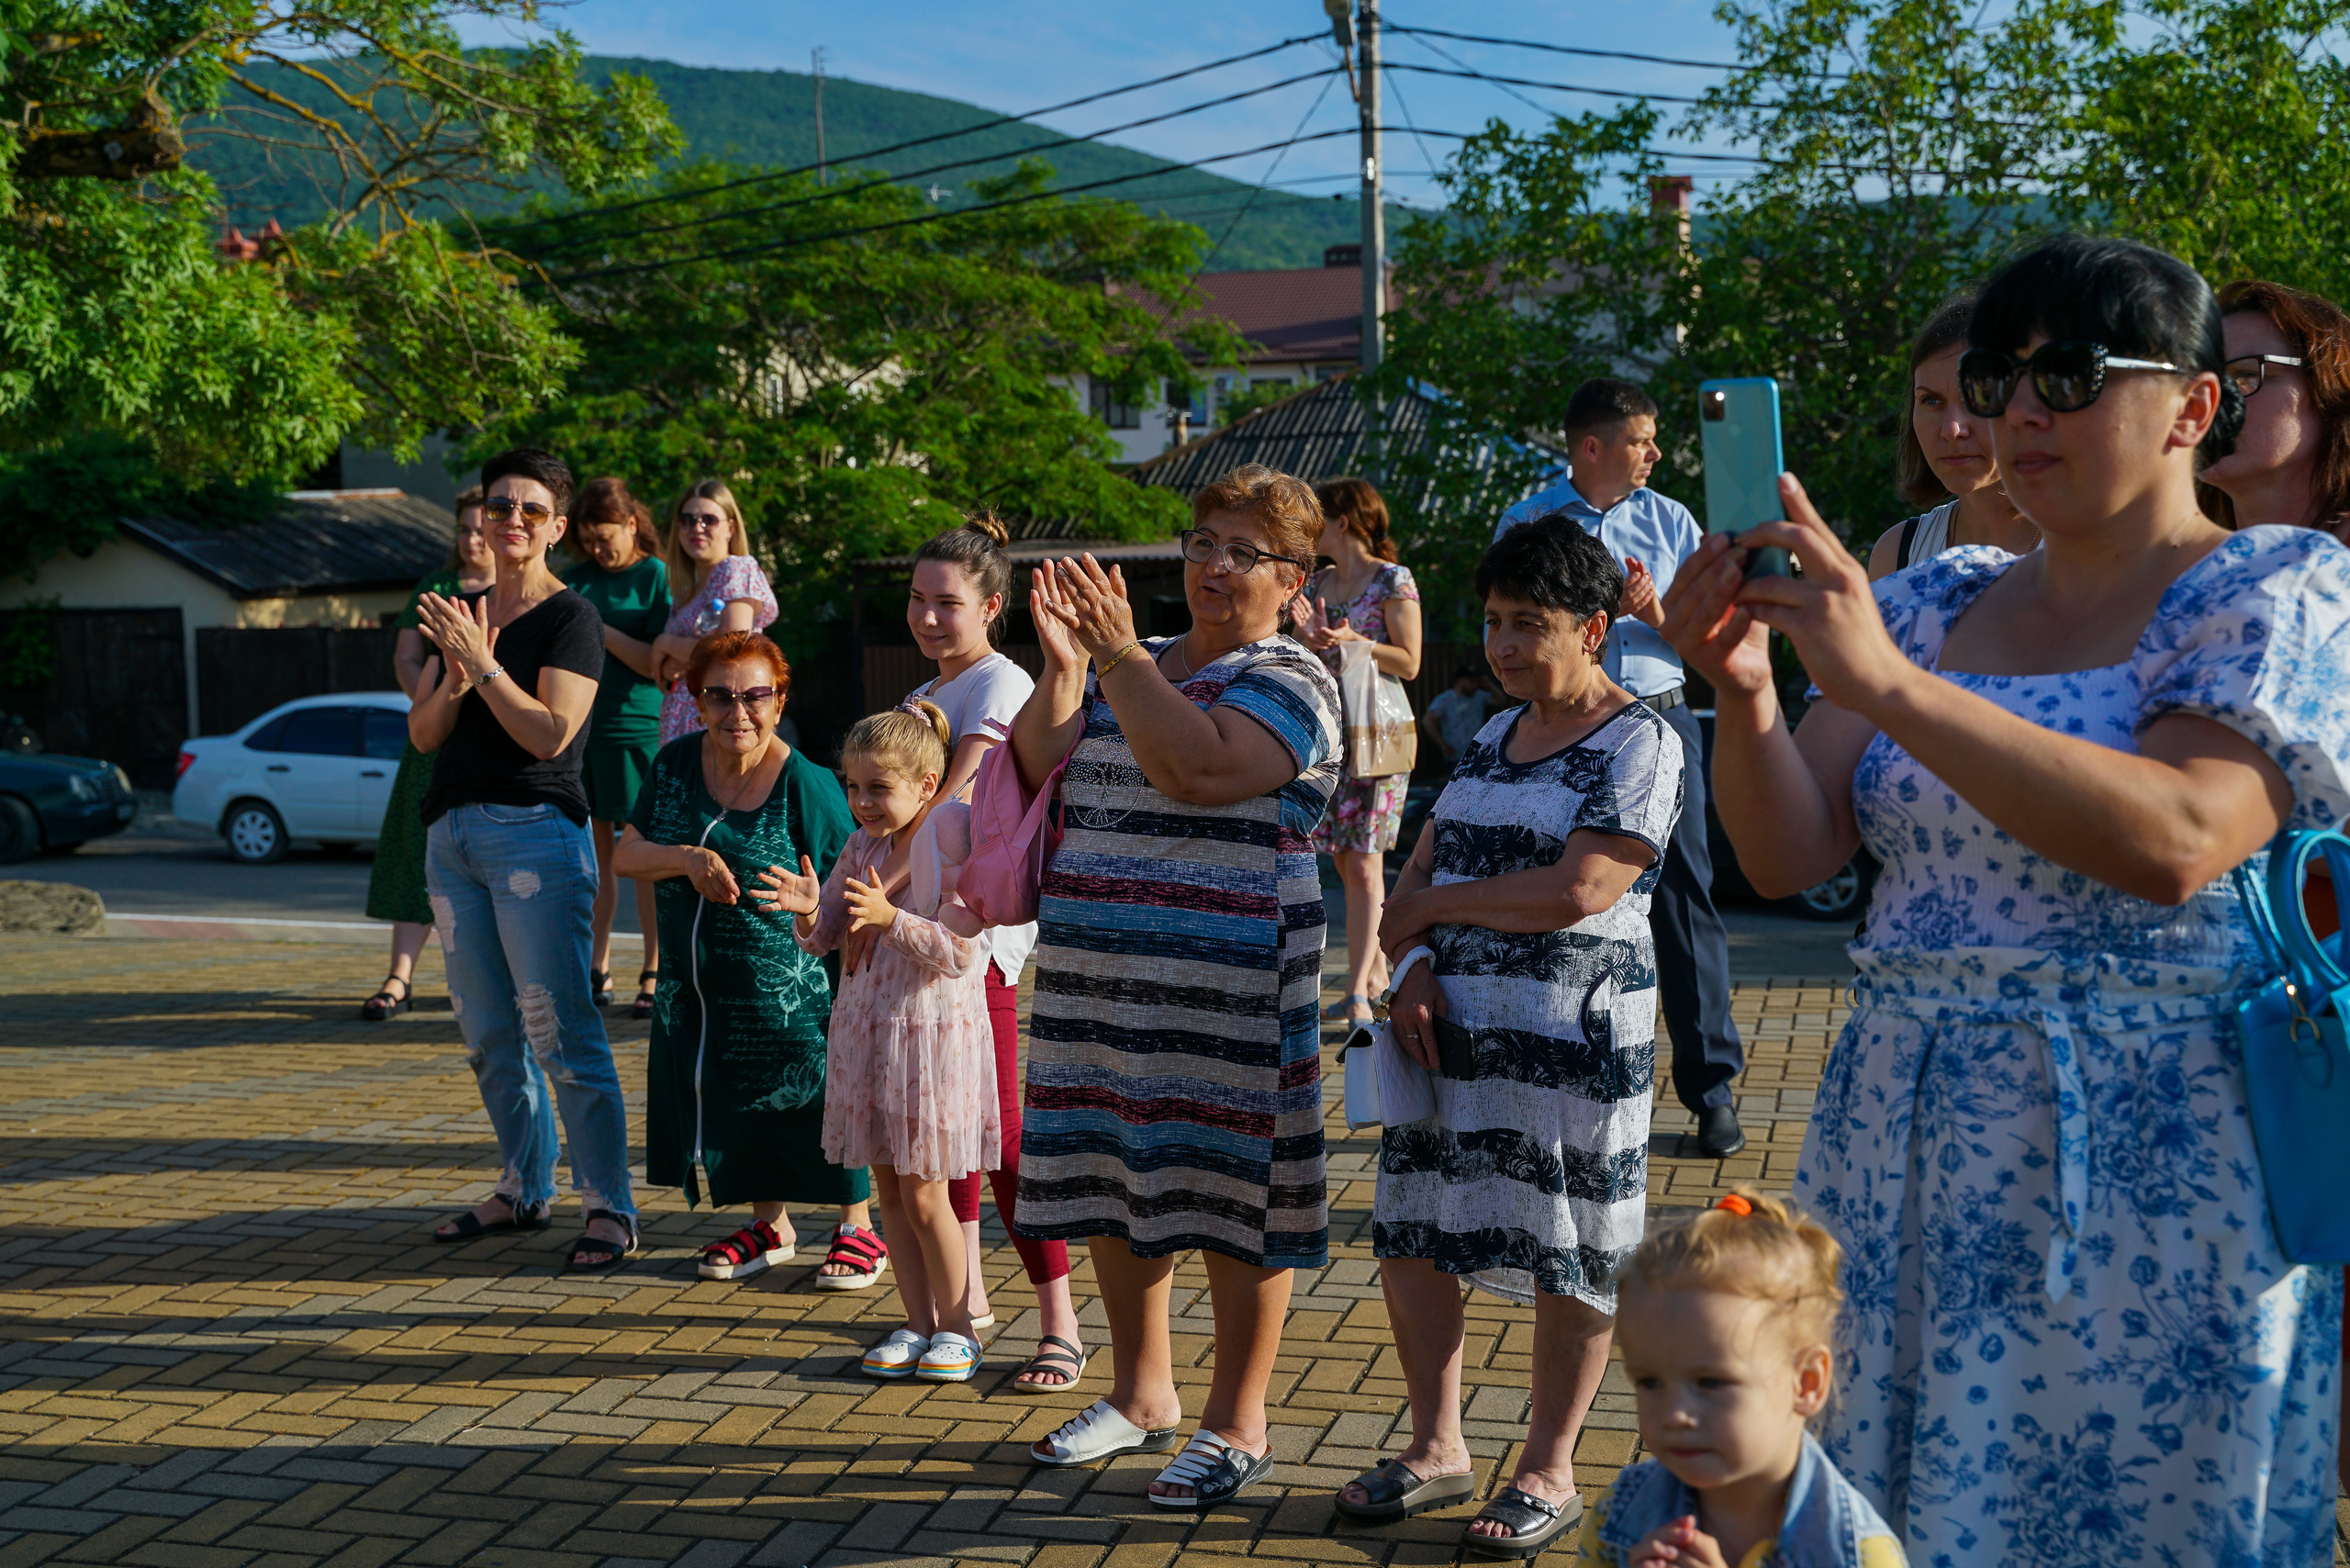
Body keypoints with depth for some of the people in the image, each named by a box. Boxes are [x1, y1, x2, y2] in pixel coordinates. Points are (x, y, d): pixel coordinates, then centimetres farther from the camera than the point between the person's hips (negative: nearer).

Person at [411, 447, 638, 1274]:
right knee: (488, 1034, 12)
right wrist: (453, 683, -11)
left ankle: (610, 1207, -5)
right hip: (453, 833, 7)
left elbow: (549, 733, -15)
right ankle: (525, 1189, 24)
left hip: (535, 830, -7)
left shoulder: (571, 617, -4)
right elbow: (423, 733, 8)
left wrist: (482, 662, -20)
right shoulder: (459, 614, 16)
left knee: (560, 1032, -10)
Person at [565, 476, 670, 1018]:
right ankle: (596, 970, 12)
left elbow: (660, 665, -9)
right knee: (594, 848, 7)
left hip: (637, 728, -5)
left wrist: (599, 631, -15)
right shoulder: (579, 578, 13)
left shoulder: (658, 576, -2)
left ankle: (654, 973, 3)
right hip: (583, 725, 5)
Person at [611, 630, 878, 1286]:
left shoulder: (806, 784, -15)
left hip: (786, 988, -5)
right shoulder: (675, 764, 1)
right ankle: (770, 1228, 35)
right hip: (696, 990, 5)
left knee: (819, 1103, 1)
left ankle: (858, 1228, 22)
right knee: (738, 1107, 15)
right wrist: (687, 859, -17)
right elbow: (625, 856, 1)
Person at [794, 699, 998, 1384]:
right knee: (888, 1189, 11)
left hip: (932, 1032, -7)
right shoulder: (861, 848, 7)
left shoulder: (953, 850, -14)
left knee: (923, 1195, -1)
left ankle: (957, 1325, 15)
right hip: (865, 1033, 7)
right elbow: (822, 936, 9)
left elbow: (958, 952, -20)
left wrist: (890, 919, -31)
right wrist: (809, 912, -13)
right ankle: (919, 1322, 22)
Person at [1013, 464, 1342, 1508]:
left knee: (1231, 1188, 0)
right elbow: (1035, 771, 5)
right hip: (1099, 973, 7)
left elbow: (1198, 769, -24)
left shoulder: (1290, 680, -6)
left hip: (1226, 985, -7)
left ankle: (1236, 1425, 13)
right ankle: (1142, 1395, 30)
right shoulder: (1128, 668, 15)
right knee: (1116, 1182, 14)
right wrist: (1061, 667, -8)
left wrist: (1118, 654, -23)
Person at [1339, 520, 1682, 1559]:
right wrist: (1410, 966, -7)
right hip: (1450, 1025, 7)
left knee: (1567, 1257, 2)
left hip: (1572, 1035, -7)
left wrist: (1428, 907, -8)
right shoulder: (1494, 737, 15)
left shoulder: (1638, 745, -8)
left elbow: (1576, 892, -19)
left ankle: (1549, 1472, 16)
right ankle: (1437, 1448, 24)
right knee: (1409, 1236, 9)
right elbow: (1420, 871, 14)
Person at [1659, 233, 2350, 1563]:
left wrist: (1883, 681, -27)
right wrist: (1745, 689, -16)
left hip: (2149, 1179, -5)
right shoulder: (1939, 604, 10)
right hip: (1912, 1152, 5)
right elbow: (1789, 853, 3)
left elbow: (2173, 840, -23)